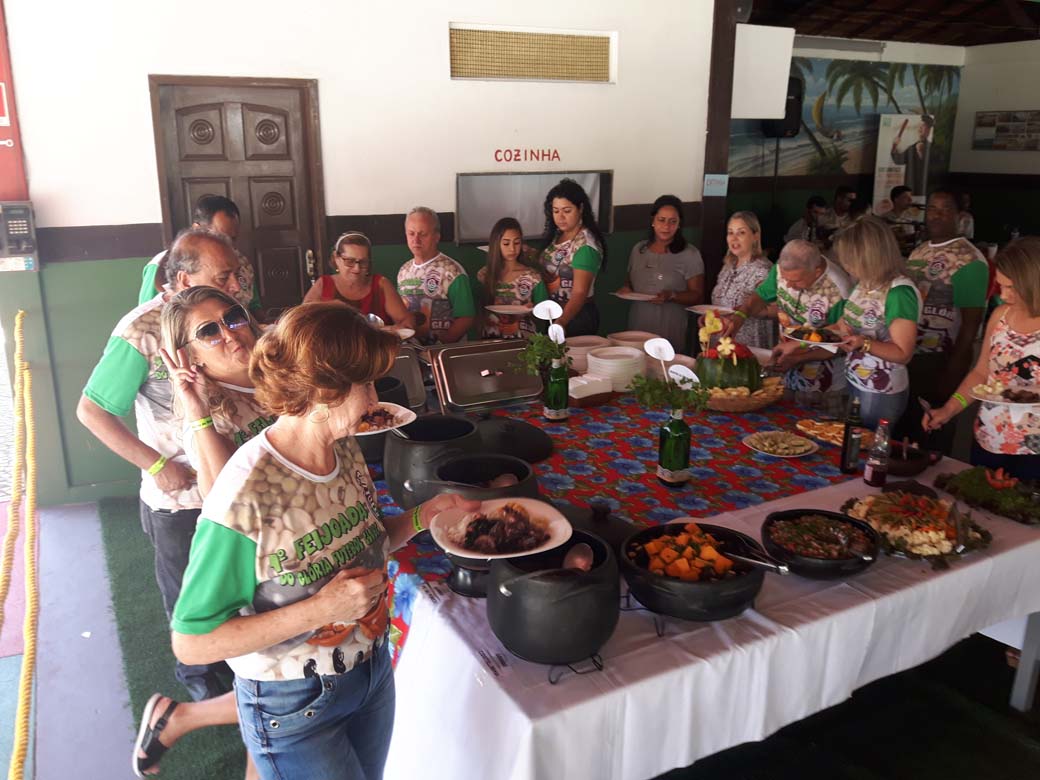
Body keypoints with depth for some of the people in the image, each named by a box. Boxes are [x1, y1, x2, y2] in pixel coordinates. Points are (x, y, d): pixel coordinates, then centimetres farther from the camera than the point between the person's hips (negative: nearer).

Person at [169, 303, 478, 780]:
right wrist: (319, 610, -28)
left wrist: (425, 514, -8)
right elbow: (191, 643, -22)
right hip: (294, 707, -6)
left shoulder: (344, 449, -8)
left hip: (373, 670, 7)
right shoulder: (244, 499, -29)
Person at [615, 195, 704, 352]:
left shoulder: (689, 255, -5)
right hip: (637, 326, 4)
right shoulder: (639, 249, 8)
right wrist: (626, 289, 0)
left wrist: (672, 296, -20)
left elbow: (697, 297, -4)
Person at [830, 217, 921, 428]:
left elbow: (903, 354, -21)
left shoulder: (899, 292, -23)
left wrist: (864, 344, -33)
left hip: (882, 393, -7)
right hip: (852, 381, 8)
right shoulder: (864, 283, 1)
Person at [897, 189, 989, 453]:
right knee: (901, 433, 17)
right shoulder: (918, 251, 10)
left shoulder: (970, 260, -12)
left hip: (938, 364, -7)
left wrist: (953, 373, -17)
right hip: (906, 357, 7)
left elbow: (972, 322, -15)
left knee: (932, 442, 7)